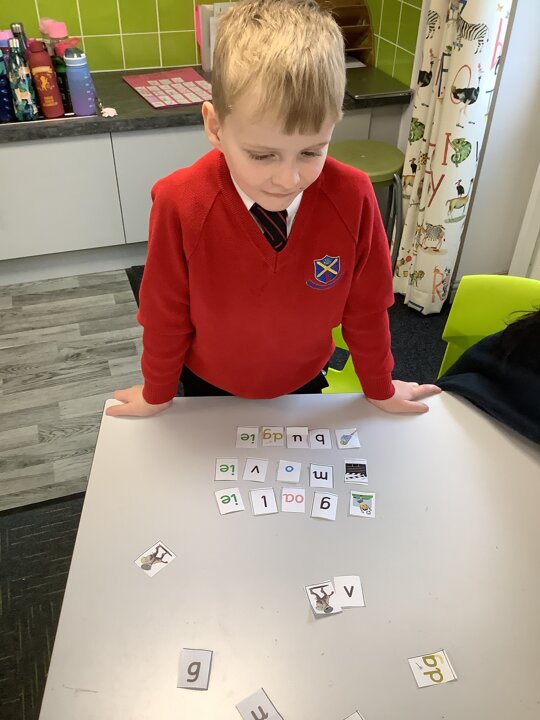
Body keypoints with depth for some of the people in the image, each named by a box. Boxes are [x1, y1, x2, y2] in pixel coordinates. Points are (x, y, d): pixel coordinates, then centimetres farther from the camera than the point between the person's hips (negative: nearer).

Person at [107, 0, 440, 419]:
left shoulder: (352, 198, -27)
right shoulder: (180, 204, -30)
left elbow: (365, 307, -11)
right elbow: (166, 313, -15)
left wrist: (380, 389, 3)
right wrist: (157, 394, 1)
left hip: (303, 383, 1)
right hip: (209, 387, 0)